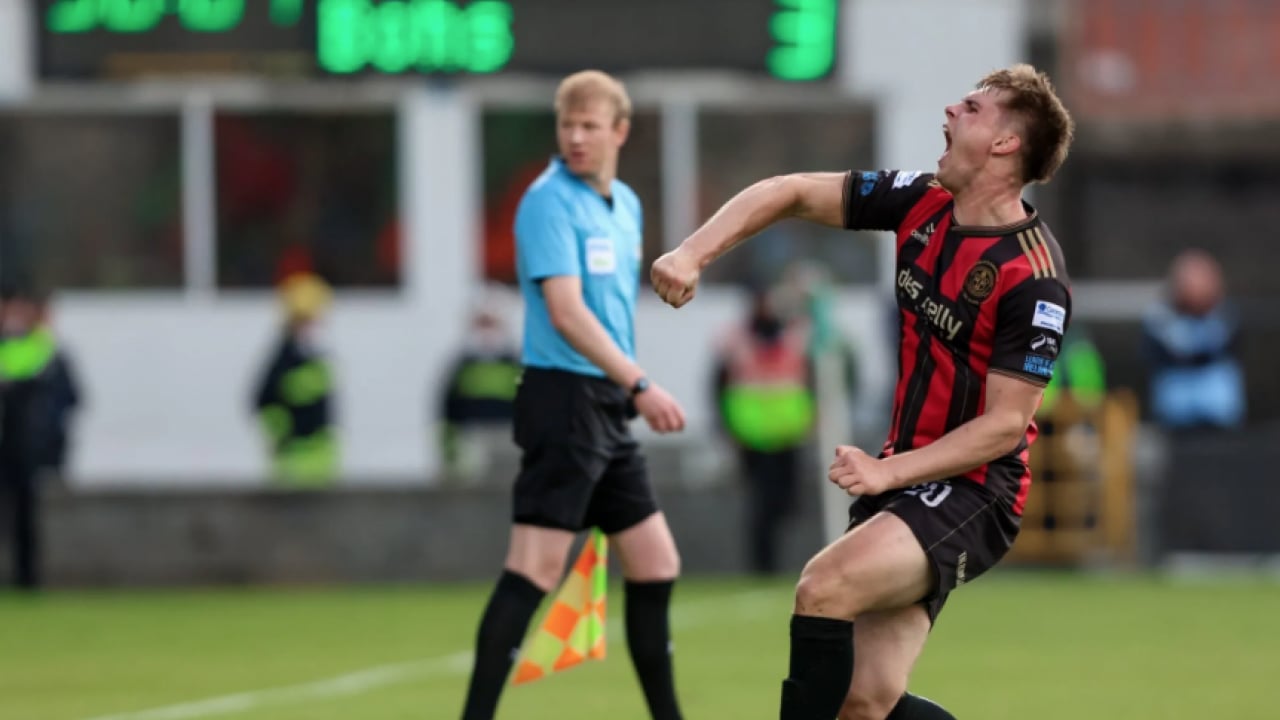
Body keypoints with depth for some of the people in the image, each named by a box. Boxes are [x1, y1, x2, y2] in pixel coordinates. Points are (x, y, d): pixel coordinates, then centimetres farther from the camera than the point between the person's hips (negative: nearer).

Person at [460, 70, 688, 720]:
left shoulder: (626, 206, 15)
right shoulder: (550, 201, -11)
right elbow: (566, 312, -21)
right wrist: (639, 385, -26)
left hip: (607, 408, 9)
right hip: (564, 397, -9)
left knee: (655, 566, 11)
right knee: (537, 567, -14)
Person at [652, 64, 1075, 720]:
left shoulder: (1033, 277, -19)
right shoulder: (921, 205, 2)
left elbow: (1005, 424, -19)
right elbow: (791, 193, 8)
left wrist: (889, 471, -22)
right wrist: (691, 253, -5)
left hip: (971, 494, -7)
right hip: (903, 479, 7)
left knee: (824, 588, -29)